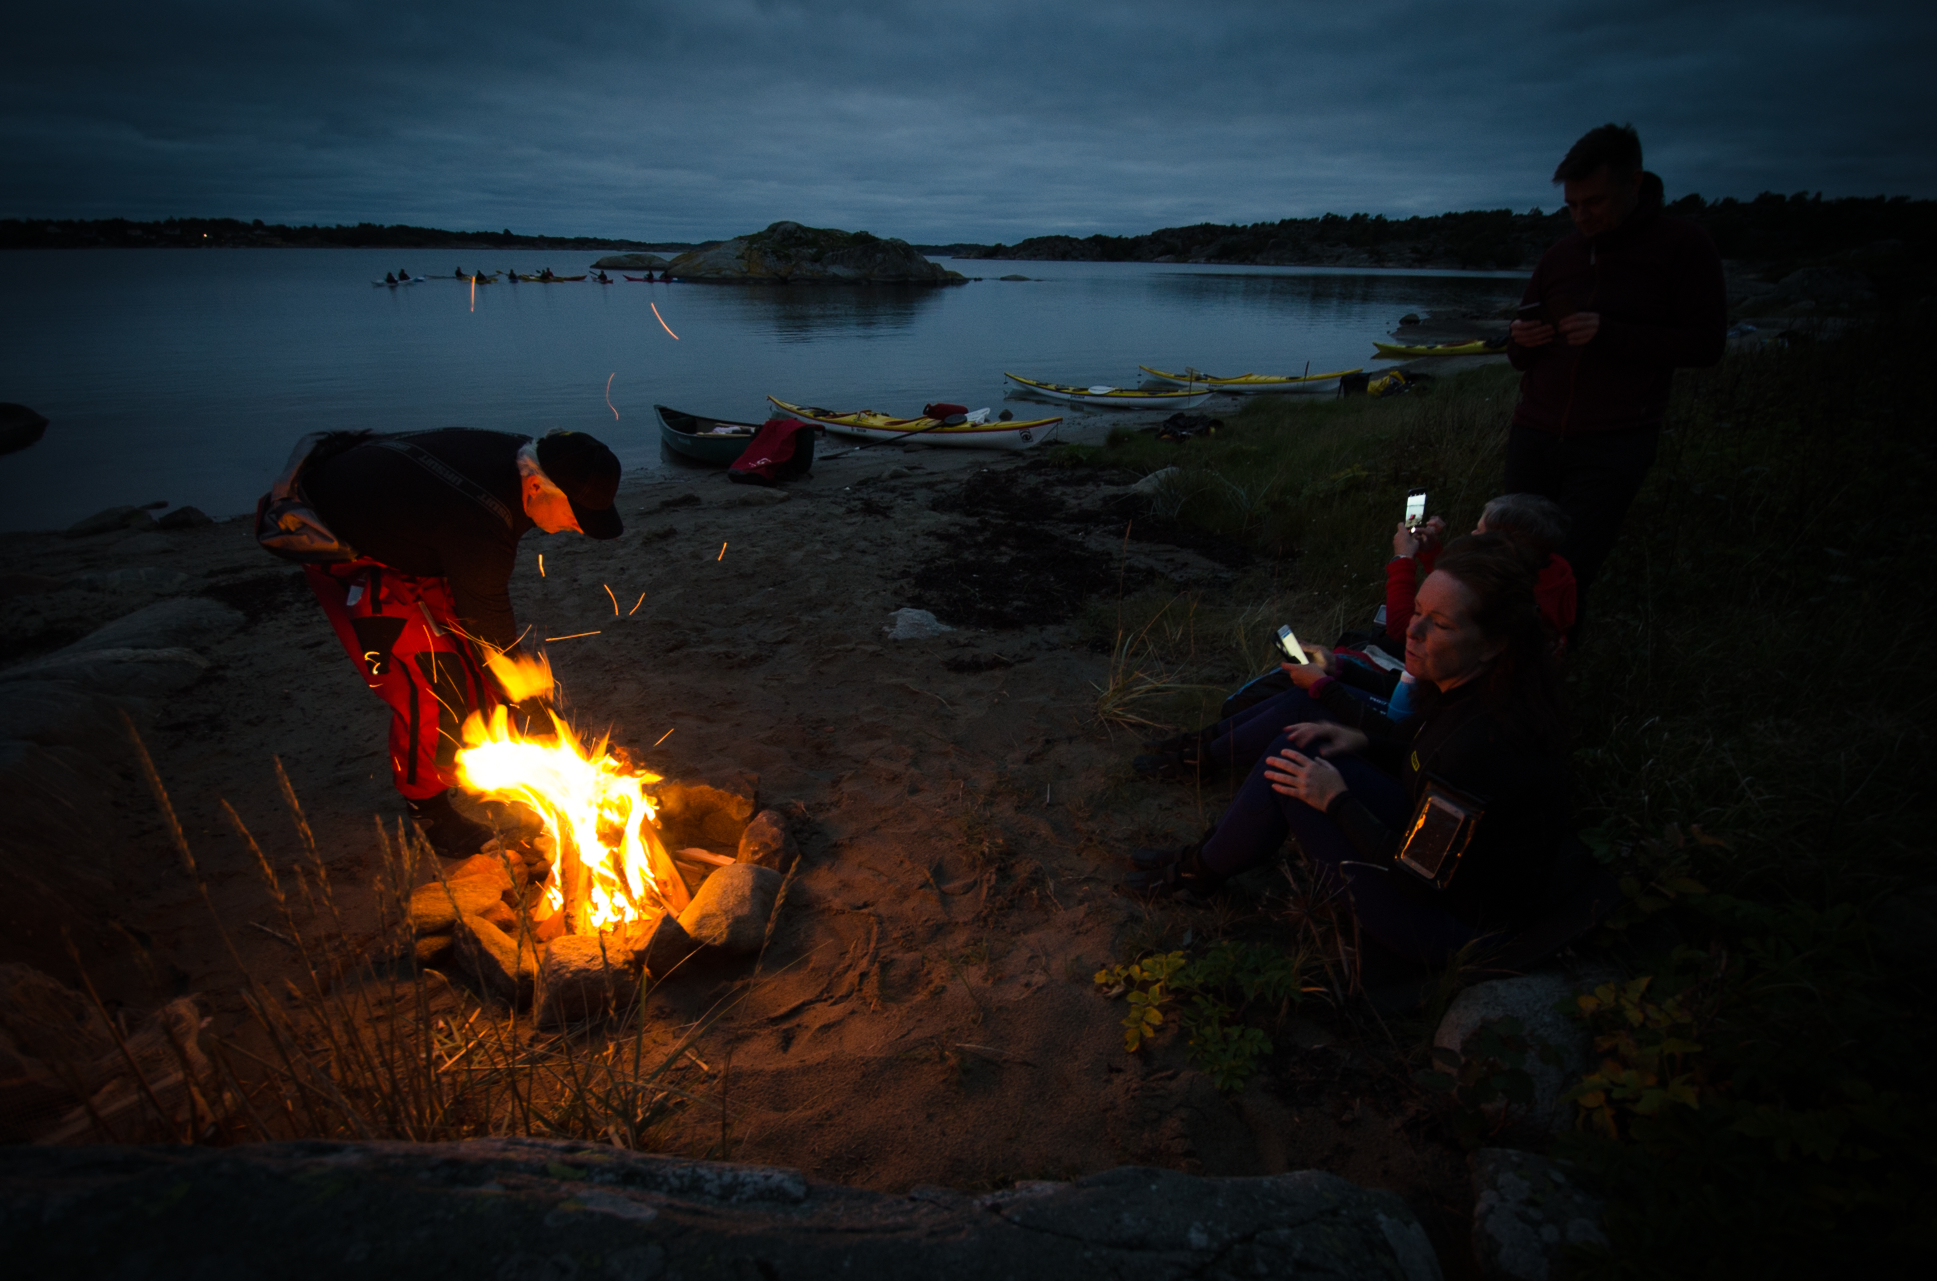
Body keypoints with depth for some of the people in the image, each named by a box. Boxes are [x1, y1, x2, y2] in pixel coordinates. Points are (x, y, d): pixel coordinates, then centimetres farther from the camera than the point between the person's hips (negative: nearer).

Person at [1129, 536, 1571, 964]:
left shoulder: (1485, 740, -34)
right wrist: (1364, 743, -2)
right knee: (1306, 746, 3)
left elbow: (1419, 879, -26)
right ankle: (1210, 855, 18)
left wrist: (1337, 800, -18)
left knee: (1296, 778, -12)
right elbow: (1424, 758, 13)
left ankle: (1203, 869, 15)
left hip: (1450, 925, -8)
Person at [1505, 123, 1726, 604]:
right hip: (1535, 438, 4)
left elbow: (1706, 343, -3)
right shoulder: (1558, 258, 16)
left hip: (1613, 447, -4)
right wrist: (1520, 342, -5)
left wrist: (1609, 333, -15)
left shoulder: (1683, 245, 3)